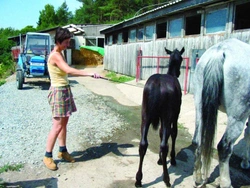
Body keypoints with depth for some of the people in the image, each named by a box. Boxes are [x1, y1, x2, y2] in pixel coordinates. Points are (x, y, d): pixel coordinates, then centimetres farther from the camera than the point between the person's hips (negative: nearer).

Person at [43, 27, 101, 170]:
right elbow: (69, 70, -33)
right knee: (58, 125, -6)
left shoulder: (60, 54, 12)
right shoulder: (55, 55, -18)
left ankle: (63, 150, 24)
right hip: (58, 91, -9)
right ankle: (48, 156, 7)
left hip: (65, 90, 9)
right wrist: (90, 74, -38)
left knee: (64, 122, 13)